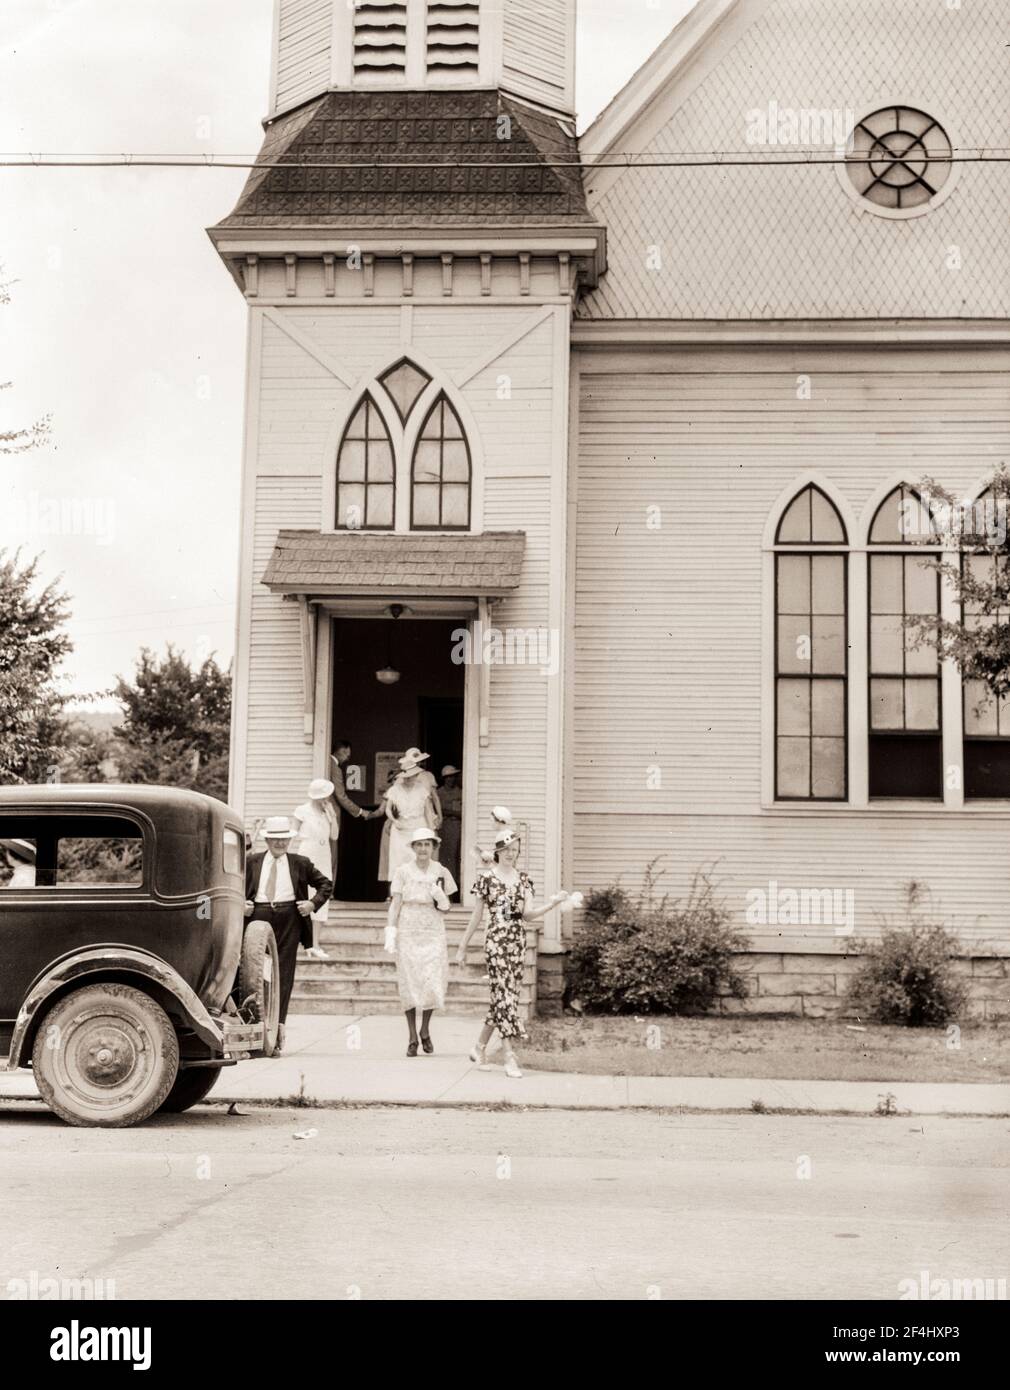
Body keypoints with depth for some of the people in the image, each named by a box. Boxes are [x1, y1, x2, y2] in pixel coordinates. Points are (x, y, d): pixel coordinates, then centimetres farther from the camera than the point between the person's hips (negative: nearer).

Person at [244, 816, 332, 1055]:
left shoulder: (300, 863, 11)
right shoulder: (252, 862, 12)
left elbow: (326, 884, 18)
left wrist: (314, 903, 3)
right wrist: (242, 905, 2)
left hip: (289, 920, 0)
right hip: (258, 917, 1)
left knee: (283, 976, -3)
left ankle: (276, 1030, -3)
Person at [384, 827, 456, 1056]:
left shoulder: (441, 873, 6)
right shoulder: (403, 872, 2)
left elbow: (446, 908, 11)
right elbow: (395, 904, 1)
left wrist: (440, 897, -10)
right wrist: (390, 933, -7)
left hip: (433, 934, 1)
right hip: (408, 933, -1)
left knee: (433, 983, -7)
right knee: (409, 984, -1)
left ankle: (425, 1030, 16)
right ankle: (412, 1038, 8)